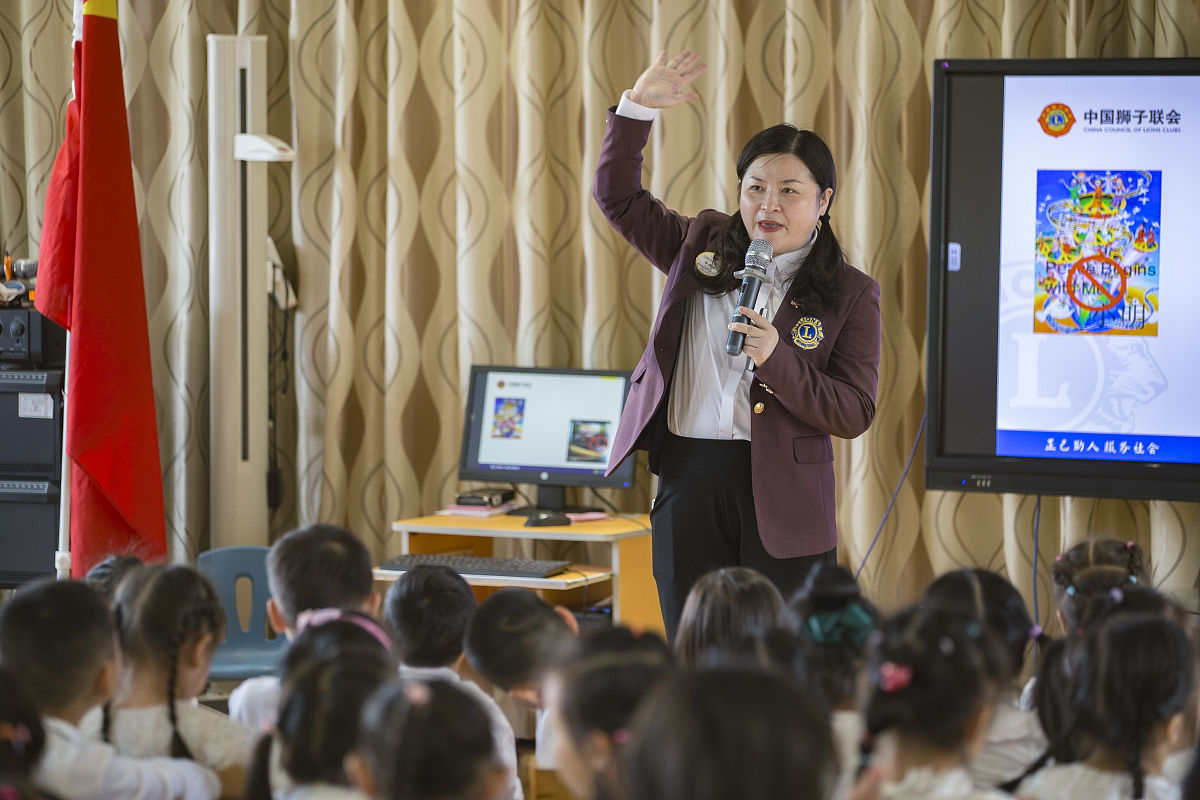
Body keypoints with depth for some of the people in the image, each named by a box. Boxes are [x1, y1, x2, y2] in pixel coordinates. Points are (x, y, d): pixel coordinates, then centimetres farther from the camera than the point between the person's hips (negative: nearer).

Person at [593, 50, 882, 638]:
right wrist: (638, 107, 4)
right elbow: (617, 196, 17)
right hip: (689, 480, 3)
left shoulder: (850, 295, 1)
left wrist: (776, 359, -18)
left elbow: (854, 414, -5)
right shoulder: (702, 247, 11)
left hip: (782, 498, -3)